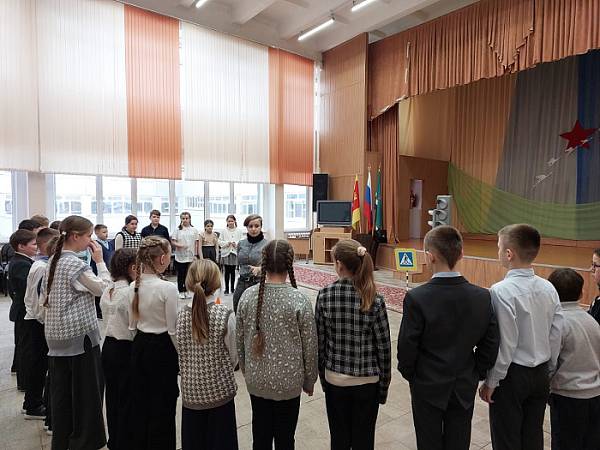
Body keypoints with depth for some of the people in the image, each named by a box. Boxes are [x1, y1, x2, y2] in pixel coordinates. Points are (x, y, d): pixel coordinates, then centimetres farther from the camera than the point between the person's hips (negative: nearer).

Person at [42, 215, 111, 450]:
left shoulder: (53, 261, 8)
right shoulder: (76, 264, -19)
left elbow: (45, 296, 14)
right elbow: (103, 288, -13)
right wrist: (99, 260, -9)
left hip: (56, 335, 9)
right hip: (80, 335, -8)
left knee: (61, 391, 17)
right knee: (86, 391, 6)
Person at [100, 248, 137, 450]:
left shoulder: (106, 292, 3)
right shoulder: (130, 292, -21)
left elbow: (108, 320, 10)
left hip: (108, 347, 8)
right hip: (125, 350, -8)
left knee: (113, 397, 21)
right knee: (127, 400, 7)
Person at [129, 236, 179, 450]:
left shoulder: (134, 286, -2)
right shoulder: (168, 288, -22)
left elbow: (132, 324, 7)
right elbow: (173, 330, -16)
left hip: (139, 346, 7)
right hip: (162, 348, -7)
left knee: (139, 403, 20)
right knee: (162, 407, 9)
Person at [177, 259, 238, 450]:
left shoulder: (182, 314, -8)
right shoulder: (225, 314, -17)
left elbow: (180, 352, 2)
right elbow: (233, 357, -7)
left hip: (190, 391, 3)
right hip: (219, 391, -3)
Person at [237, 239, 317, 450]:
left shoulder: (248, 295, -11)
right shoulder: (299, 300, -19)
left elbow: (240, 340, 0)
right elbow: (309, 346, -11)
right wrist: (309, 381, 5)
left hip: (256, 380, 3)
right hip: (288, 382, -3)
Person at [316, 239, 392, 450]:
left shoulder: (324, 296, -13)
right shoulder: (374, 300, -17)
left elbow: (319, 341, -6)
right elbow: (383, 347, -10)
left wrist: (323, 376, 8)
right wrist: (384, 385, 3)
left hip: (334, 379, 1)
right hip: (367, 381, -1)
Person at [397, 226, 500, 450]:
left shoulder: (416, 297, -24)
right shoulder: (483, 297, -12)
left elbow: (407, 346, -16)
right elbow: (490, 345, -4)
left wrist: (409, 374, 2)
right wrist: (475, 374, 10)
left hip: (427, 387, -3)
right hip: (465, 389, 4)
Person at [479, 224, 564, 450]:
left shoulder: (502, 291, -24)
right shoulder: (549, 288, -4)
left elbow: (505, 344, -21)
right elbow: (556, 336, 3)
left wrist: (491, 382, -10)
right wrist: (548, 370, 17)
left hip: (512, 374, -6)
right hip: (541, 374, 6)